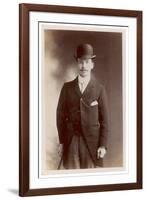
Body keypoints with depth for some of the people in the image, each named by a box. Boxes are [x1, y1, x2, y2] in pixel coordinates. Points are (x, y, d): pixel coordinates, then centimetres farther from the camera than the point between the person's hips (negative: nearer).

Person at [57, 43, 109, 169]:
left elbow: (104, 120, 1)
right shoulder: (67, 87, 7)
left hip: (92, 141, -1)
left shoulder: (99, 89, 3)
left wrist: (103, 145, -5)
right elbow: (60, 115, 8)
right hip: (71, 140, 1)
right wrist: (61, 141, 3)